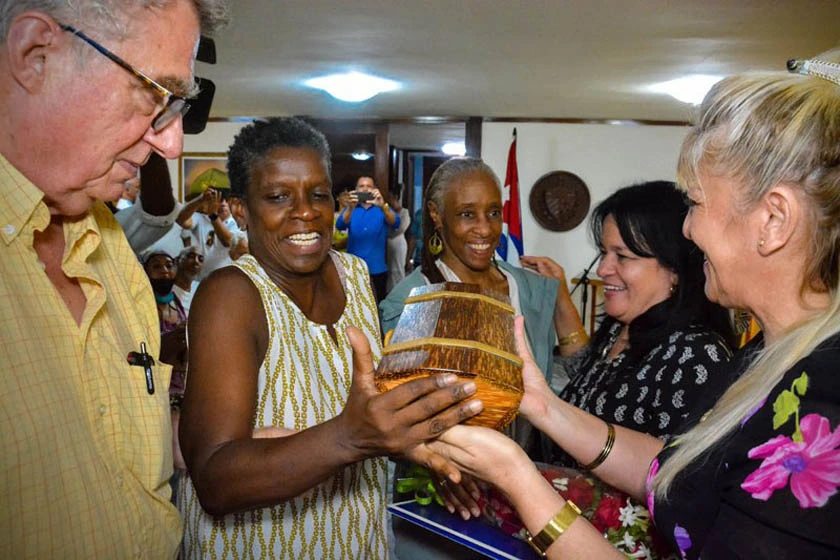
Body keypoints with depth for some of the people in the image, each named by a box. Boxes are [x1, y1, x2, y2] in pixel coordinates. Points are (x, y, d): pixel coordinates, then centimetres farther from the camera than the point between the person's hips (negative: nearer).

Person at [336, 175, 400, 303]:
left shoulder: (383, 208, 3)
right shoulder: (350, 209, 6)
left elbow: (395, 224, -17)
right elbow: (340, 226, -15)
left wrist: (382, 206, -38)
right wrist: (350, 208, -35)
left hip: (377, 268, 0)